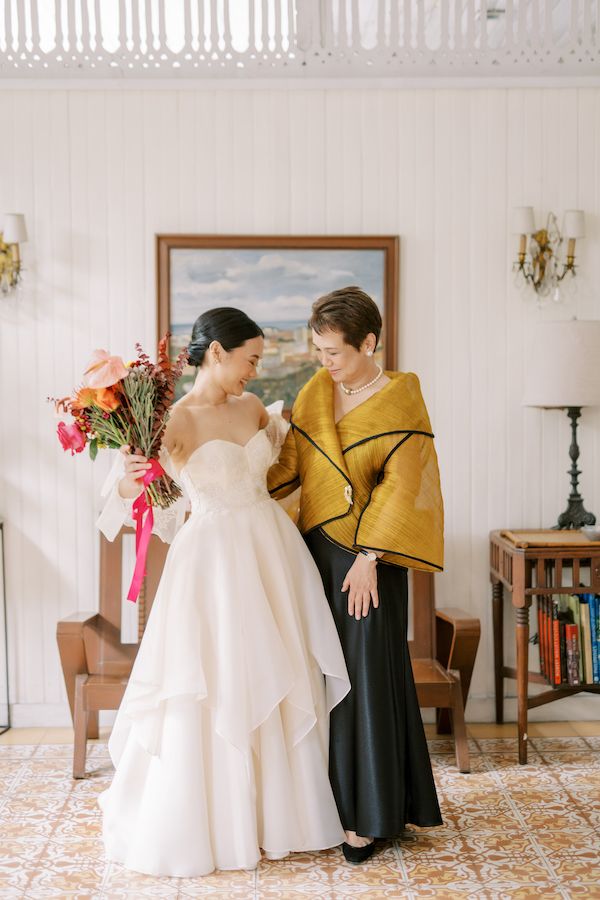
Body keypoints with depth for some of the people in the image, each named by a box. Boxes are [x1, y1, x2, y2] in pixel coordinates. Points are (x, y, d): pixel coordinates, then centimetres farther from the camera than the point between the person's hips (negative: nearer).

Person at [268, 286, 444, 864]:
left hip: (365, 558, -5)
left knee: (364, 675, 0)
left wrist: (367, 561, -17)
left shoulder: (400, 402, -9)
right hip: (315, 550, 6)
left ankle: (368, 816, 13)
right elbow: (289, 466, 7)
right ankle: (328, 795, 24)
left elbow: (398, 490, -13)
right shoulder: (315, 390, 7)